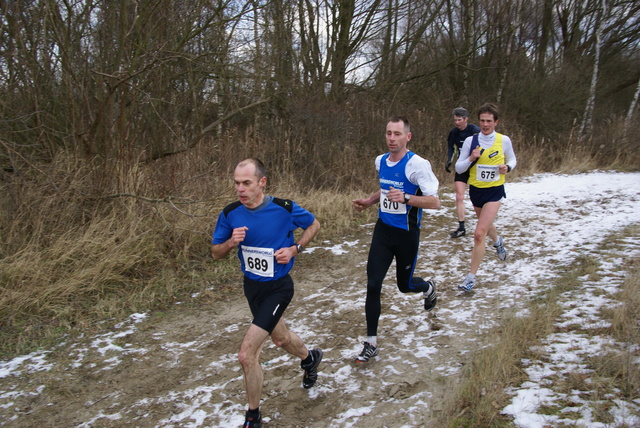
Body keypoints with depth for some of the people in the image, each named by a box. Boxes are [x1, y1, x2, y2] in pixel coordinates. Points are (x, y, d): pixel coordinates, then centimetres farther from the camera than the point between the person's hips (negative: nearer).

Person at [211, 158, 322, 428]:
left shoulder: (285, 209, -19)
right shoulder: (230, 213, -11)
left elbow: (314, 225, 0)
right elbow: (215, 253, -1)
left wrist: (294, 249, -15)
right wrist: (231, 243, -23)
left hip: (278, 287, -5)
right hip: (251, 286, 5)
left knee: (246, 354, -14)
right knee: (280, 338, 28)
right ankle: (310, 358, 62)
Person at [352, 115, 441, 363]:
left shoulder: (417, 164, -18)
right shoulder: (381, 161, 3)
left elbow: (434, 202, -21)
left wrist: (406, 198, -36)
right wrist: (369, 201, 7)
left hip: (407, 234, -4)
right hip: (383, 230, 5)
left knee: (404, 285, 14)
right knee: (373, 285, -5)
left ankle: (428, 288, 53)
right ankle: (371, 344, 6)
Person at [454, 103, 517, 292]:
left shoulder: (504, 140, -6)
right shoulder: (470, 141, -6)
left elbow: (512, 160, 11)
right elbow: (458, 168, -5)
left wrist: (507, 167, -11)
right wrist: (471, 159, -23)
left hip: (494, 191, -3)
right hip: (476, 190, 3)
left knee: (479, 234, -15)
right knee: (486, 225, 27)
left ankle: (471, 277, -7)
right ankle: (498, 241, 64)